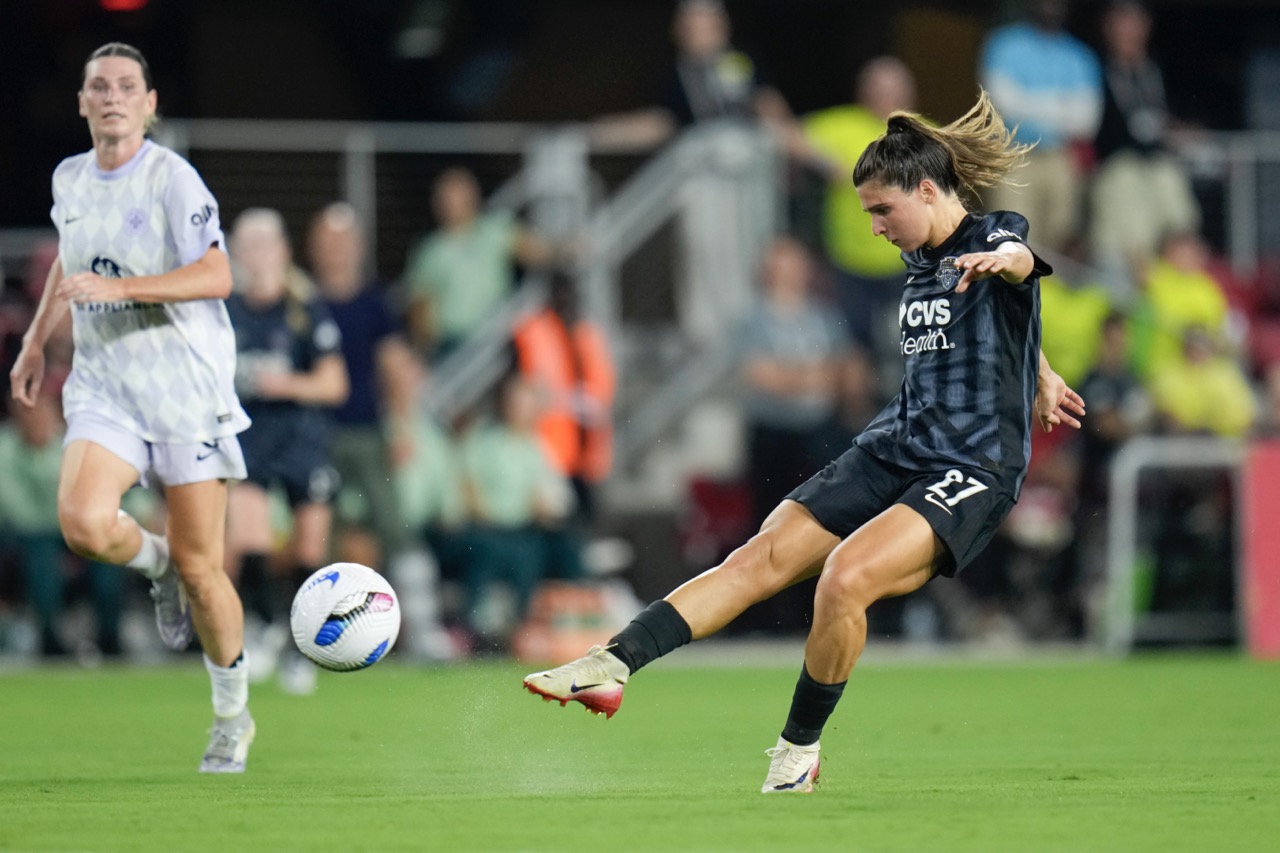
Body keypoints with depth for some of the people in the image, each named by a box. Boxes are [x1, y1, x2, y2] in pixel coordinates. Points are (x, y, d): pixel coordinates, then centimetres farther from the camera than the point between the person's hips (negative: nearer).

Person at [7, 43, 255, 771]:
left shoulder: (171, 179, -10)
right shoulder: (69, 179, 8)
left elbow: (216, 276, -19)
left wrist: (117, 288, -27)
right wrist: (37, 338, 23)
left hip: (187, 389, -4)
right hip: (102, 387, 4)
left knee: (199, 567, -2)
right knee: (83, 522, -24)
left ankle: (233, 716, 19)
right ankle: (156, 562, 12)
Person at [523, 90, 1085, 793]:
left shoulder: (992, 239, -8)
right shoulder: (921, 261, 16)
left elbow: (1019, 260, -35)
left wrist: (1001, 259, -59)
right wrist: (1038, 380, 51)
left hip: (971, 470, -8)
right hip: (893, 448, 8)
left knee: (844, 578, -27)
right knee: (763, 557, -7)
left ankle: (800, 749, -9)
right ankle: (612, 667, -15)